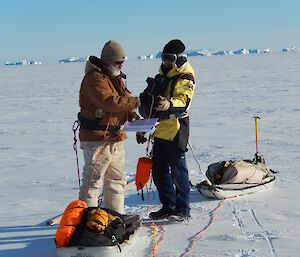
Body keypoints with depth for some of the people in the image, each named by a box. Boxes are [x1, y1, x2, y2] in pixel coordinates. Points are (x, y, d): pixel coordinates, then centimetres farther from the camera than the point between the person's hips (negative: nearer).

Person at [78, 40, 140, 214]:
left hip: (115, 138, 10)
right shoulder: (94, 79, -15)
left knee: (117, 180, 16)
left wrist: (132, 115, 1)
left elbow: (123, 100, 20)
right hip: (97, 138, -10)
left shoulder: (116, 78, 16)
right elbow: (111, 102, -27)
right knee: (93, 180, -7)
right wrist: (136, 102, -20)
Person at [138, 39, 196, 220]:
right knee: (159, 172, 12)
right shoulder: (163, 74, 18)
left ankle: (183, 210, 8)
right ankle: (168, 207, 23)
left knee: (178, 172, -3)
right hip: (160, 130, 8)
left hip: (175, 131, -8)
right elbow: (149, 103, 25)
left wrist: (167, 105, -44)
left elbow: (183, 103, -25)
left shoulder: (186, 77, -8)